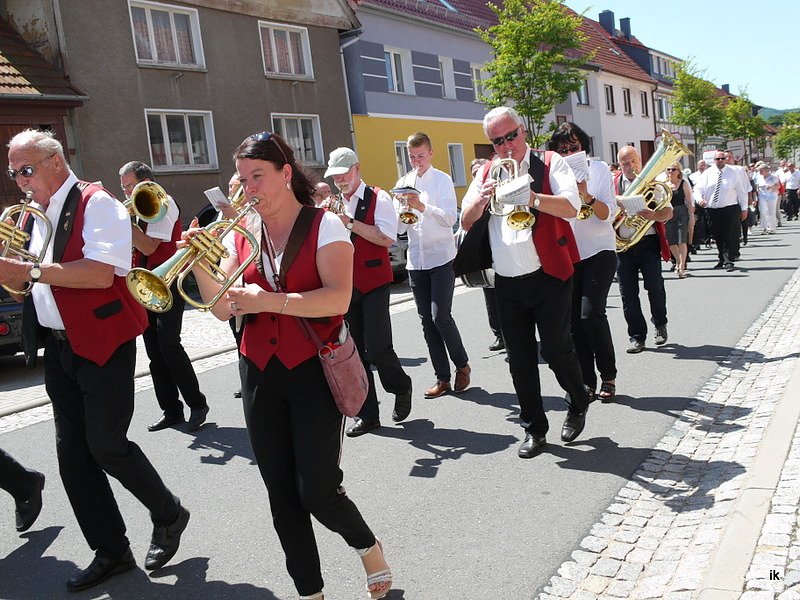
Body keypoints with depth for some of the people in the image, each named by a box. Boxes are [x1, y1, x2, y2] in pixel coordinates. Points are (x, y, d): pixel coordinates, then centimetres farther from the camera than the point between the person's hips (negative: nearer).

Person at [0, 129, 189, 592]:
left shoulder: (97, 204, -11)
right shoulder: (38, 214, 15)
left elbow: (101, 273, -25)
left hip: (102, 344, -8)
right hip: (57, 346, 8)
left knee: (106, 445, -6)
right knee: (73, 453, 9)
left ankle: (169, 514, 20)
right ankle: (111, 552, 22)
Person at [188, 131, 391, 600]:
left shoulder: (324, 226, -5)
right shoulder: (240, 235, 9)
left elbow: (338, 298, -17)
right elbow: (224, 308, 1)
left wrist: (269, 301, -23)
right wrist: (199, 265, -14)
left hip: (315, 371, -5)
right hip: (260, 373, 5)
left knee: (318, 492, -7)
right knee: (282, 496, 9)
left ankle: (369, 546, 25)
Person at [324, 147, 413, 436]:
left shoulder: (378, 199, -4)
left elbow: (387, 238, -16)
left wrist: (350, 222, -20)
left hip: (373, 284, -6)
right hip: (346, 287, 6)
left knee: (377, 349, -13)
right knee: (355, 352, 6)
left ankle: (402, 388, 18)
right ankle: (367, 415, 15)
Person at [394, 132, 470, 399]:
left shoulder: (442, 180, -1)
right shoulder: (402, 183, 12)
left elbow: (451, 218, -12)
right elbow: (400, 229, 12)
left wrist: (423, 207, -25)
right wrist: (401, 210, -9)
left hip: (441, 258, -5)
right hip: (416, 260, 5)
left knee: (440, 316, -13)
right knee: (426, 320, 6)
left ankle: (462, 365, 10)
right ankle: (442, 377, 14)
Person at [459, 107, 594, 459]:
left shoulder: (549, 163, -1)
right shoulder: (487, 173, 12)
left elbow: (571, 207, -15)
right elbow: (467, 221, 7)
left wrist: (529, 195, -27)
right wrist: (484, 196, -12)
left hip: (548, 276, -4)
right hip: (507, 282, 4)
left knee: (555, 348, -2)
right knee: (519, 360, 8)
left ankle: (579, 401, 29)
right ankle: (534, 429, 22)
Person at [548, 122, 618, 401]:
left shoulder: (599, 168, 0)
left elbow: (608, 214, -8)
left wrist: (587, 196, -26)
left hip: (598, 252, -3)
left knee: (591, 313, -16)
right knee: (574, 320, 2)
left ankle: (608, 376, 1)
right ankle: (587, 381, 12)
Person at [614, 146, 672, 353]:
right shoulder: (613, 184, 8)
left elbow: (668, 211, 0)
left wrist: (654, 215, -22)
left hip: (648, 242, -1)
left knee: (655, 287, -1)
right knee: (628, 292, 1)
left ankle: (660, 325, 24)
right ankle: (636, 336, 10)